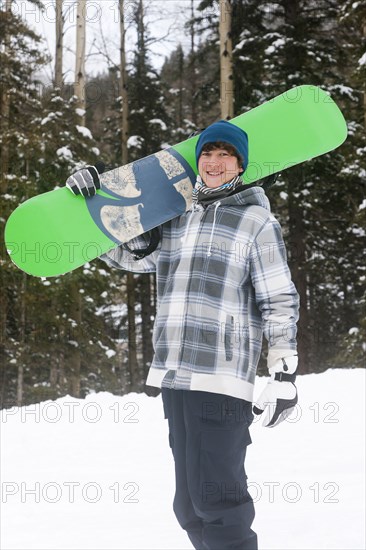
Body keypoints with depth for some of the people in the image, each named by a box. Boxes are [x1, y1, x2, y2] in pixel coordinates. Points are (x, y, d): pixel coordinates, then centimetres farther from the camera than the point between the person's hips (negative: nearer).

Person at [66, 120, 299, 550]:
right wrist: (92, 200, 13)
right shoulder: (174, 217, 17)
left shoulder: (256, 220, 1)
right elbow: (125, 252, 28)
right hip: (174, 376, 6)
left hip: (222, 379, -6)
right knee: (191, 506, 11)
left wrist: (284, 376, -8)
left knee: (214, 496, -11)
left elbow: (280, 302, -1)